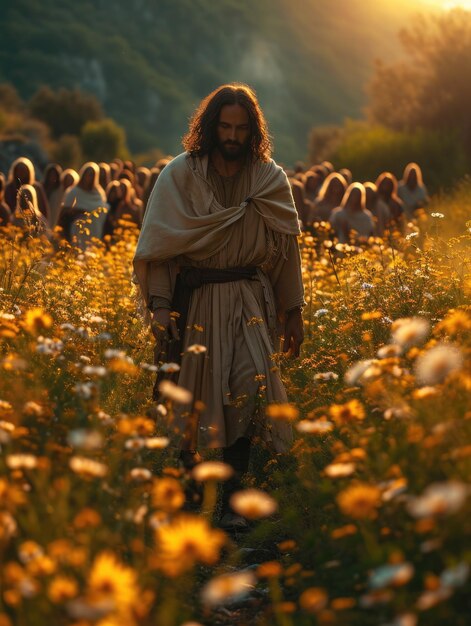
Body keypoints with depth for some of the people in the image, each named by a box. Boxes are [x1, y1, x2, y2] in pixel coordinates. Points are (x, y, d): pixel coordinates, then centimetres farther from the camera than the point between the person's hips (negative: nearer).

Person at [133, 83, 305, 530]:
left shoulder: (270, 179, 4)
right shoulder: (180, 174, -2)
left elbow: (286, 247, 11)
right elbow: (159, 243, -2)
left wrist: (294, 312, 12)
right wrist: (159, 304, -14)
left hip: (250, 299, 1)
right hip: (196, 297, -1)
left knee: (251, 382, -17)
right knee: (194, 394, 2)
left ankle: (230, 496, -11)